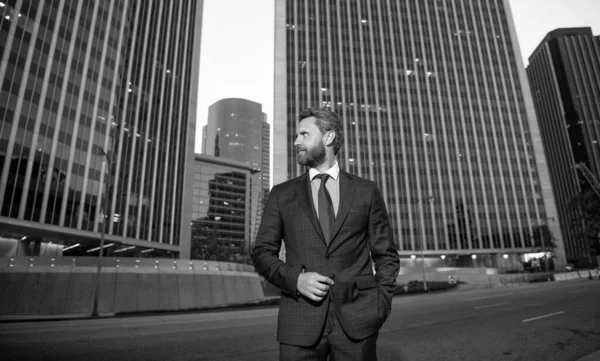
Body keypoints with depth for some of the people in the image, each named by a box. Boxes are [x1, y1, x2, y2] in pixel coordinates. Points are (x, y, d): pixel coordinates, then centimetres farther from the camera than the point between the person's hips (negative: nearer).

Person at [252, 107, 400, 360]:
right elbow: (262, 254, 6)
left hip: (356, 321, 0)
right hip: (300, 322, 1)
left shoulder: (367, 191, 7)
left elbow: (386, 256, 9)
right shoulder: (281, 195, 7)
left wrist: (380, 305, -4)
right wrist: (295, 279, -11)